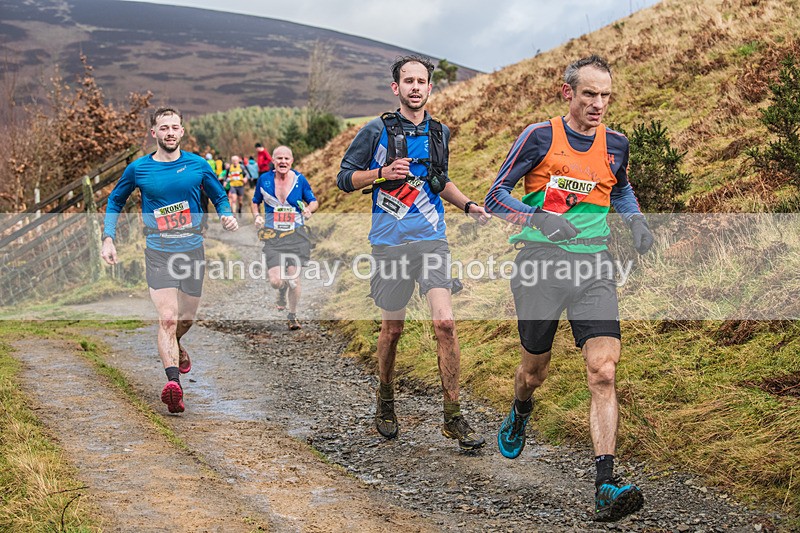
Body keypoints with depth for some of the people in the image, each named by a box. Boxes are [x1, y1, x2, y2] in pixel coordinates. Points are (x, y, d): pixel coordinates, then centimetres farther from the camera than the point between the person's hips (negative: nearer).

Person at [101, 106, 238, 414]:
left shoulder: (198, 165, 1)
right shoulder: (138, 169, -1)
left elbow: (219, 197, 16)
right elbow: (115, 202, 14)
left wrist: (227, 216, -6)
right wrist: (108, 239, 4)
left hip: (193, 250, 2)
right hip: (158, 253, -2)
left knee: (186, 318, 15)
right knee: (167, 318, -18)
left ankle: (174, 346, 50)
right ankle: (174, 381, -29)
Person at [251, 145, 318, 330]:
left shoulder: (300, 179, 0)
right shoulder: (264, 179, 1)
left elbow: (314, 201, 11)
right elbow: (255, 202, 16)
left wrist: (309, 209, -12)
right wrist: (257, 216, -3)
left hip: (296, 234, 0)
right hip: (272, 236, 0)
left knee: (294, 277, -3)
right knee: (275, 281, -11)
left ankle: (292, 316, 18)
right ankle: (282, 293, 28)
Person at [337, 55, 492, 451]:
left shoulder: (439, 133, 11)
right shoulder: (377, 131, -2)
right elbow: (345, 179, 1)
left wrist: (467, 205, 11)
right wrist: (383, 173, -15)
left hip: (432, 240, 2)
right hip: (391, 242, -2)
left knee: (445, 322, -12)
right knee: (392, 328, 9)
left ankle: (453, 418, -6)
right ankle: (385, 403, 32)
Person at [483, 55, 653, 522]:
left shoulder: (615, 144, 9)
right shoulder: (540, 137, -3)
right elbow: (496, 195, -3)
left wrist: (636, 220, 9)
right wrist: (538, 219, -21)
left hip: (593, 269, 2)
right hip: (540, 264, -2)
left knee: (604, 372, -14)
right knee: (535, 369, 11)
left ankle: (606, 487, -18)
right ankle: (520, 417, 49)